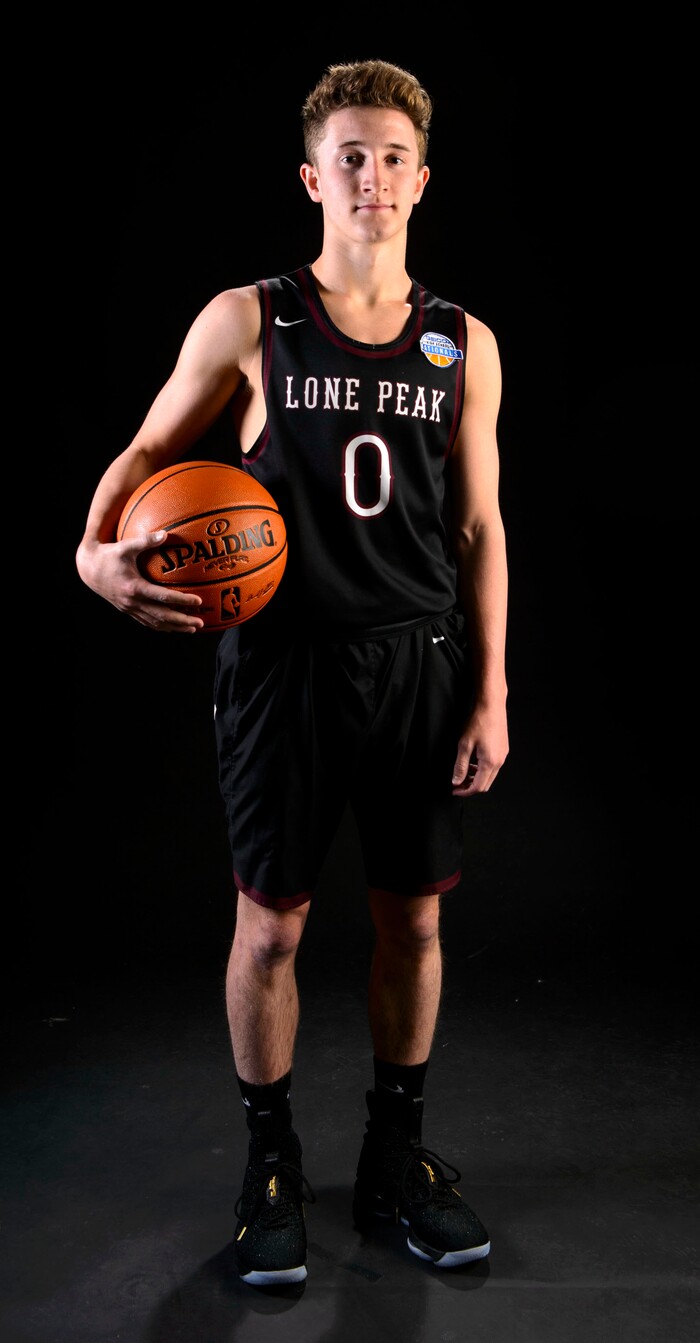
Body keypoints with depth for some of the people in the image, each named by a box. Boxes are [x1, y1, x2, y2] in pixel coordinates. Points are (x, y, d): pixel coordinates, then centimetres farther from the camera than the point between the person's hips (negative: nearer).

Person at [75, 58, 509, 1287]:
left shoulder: (465, 345, 7)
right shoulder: (247, 322, 0)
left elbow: (479, 529, 7)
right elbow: (148, 453, 5)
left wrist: (491, 693, 2)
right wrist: (99, 550, -16)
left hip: (420, 665, 3)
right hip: (285, 662, -2)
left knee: (413, 918, 10)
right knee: (271, 922, 6)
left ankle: (397, 1155, 31)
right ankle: (271, 1163, 27)